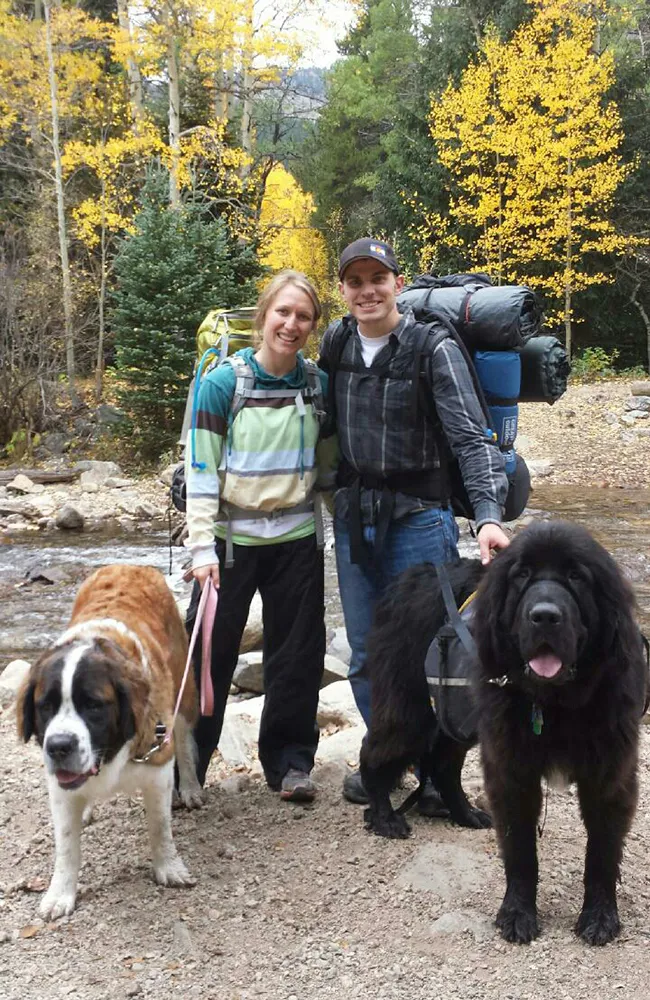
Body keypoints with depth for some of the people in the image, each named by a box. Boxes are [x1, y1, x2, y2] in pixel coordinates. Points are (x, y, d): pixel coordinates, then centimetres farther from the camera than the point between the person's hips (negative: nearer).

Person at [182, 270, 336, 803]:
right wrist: (202, 547, -14)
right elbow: (201, 469, -8)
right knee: (208, 653, 1)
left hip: (298, 540, 3)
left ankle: (291, 761, 23)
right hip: (233, 539, -3)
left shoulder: (319, 383, 2)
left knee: (297, 655, 8)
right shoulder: (223, 383, -8)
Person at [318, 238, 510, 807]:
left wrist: (488, 514, -30)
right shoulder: (335, 344, 4)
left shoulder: (433, 348, -10)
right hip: (353, 517, 5)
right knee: (366, 654, 11)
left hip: (418, 516, -5)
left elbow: (470, 436, -17)